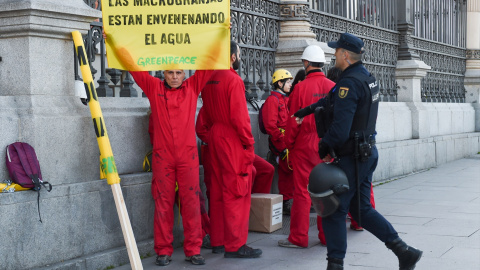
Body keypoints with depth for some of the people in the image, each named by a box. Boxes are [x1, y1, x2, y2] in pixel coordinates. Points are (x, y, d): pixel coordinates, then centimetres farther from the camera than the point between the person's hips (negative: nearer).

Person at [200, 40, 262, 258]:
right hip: (232, 141, -8)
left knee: (218, 190, 13)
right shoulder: (234, 80, -14)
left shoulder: (209, 80, 10)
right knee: (236, 193, -4)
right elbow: (240, 116, -18)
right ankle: (235, 245, -2)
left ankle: (217, 240, 21)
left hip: (214, 137, 8)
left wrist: (212, 135, 19)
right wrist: (248, 142, -11)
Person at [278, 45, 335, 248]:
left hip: (304, 146, -4)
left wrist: (288, 143, 5)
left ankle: (298, 238, 7)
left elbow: (294, 120, -6)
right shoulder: (333, 87, 1)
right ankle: (327, 236, 16)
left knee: (302, 192, 2)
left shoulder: (301, 87, -9)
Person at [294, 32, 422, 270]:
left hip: (351, 157, -10)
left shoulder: (349, 83, -20)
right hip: (367, 152, 10)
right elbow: (332, 100, 24)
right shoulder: (367, 78, 11)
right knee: (360, 209, 16)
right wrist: (307, 111, 30)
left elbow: (340, 130, -26)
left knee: (333, 210, 0)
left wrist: (323, 148, -9)